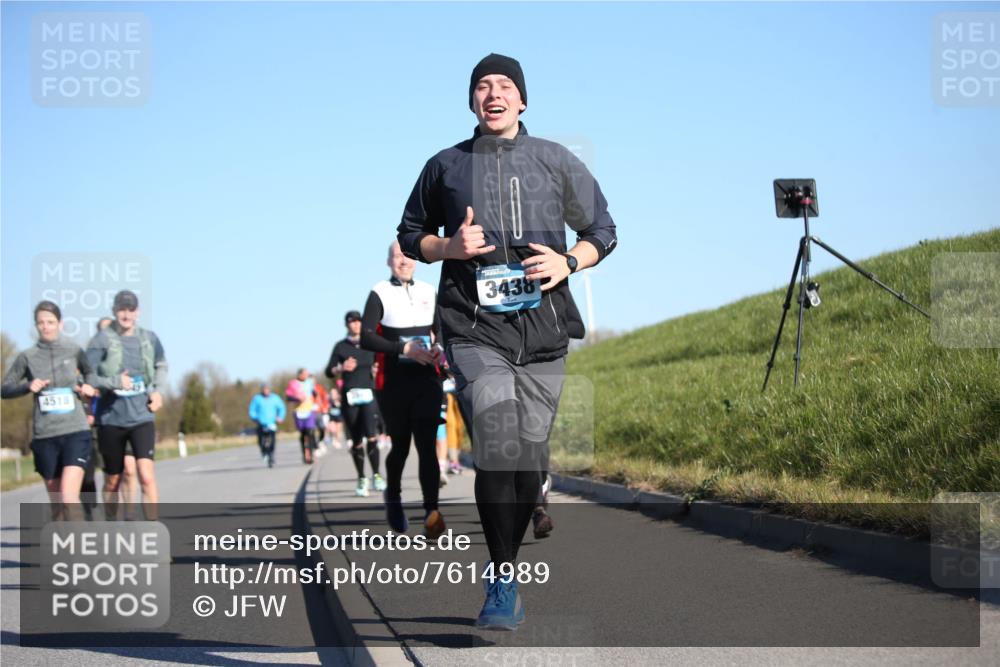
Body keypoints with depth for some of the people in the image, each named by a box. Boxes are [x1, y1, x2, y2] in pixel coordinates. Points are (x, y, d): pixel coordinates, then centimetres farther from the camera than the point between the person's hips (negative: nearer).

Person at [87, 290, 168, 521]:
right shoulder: (102, 340, -6)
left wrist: (158, 390, 7)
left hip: (142, 417, 1)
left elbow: (161, 366, 22)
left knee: (146, 476, -16)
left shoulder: (149, 339, 4)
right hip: (111, 418, -1)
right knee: (112, 482, 13)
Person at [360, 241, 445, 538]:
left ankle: (431, 512, -19)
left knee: (426, 445, -11)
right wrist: (405, 349, -21)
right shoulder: (380, 293, -2)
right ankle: (393, 496, 37)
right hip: (394, 382, -2)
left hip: (427, 380, 2)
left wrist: (439, 348, -2)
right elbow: (366, 338, -11)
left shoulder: (428, 292, 11)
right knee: (400, 446, 8)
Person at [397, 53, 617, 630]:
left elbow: (603, 231, 16)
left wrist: (569, 263, -4)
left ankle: (506, 571, 24)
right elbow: (410, 236, 20)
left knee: (530, 461, 5)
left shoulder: (556, 161, 11)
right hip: (474, 328, -2)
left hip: (543, 329, 2)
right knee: (498, 449, -20)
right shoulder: (446, 166, 11)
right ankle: (504, 583, -12)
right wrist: (450, 247, -2)